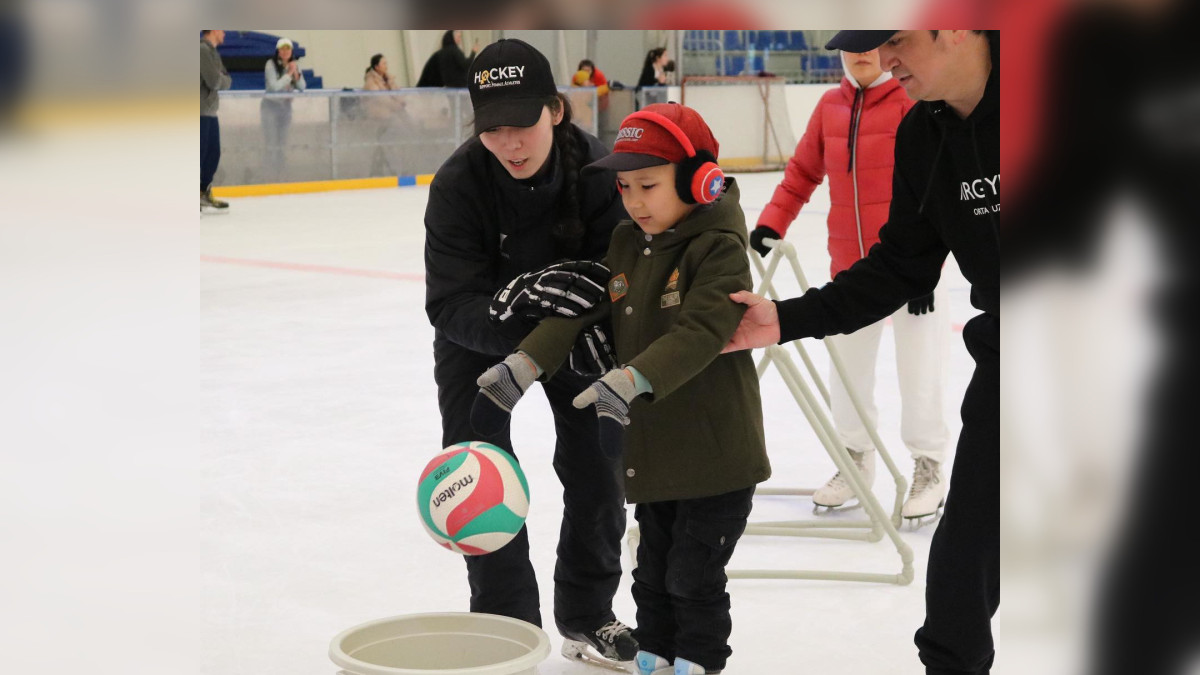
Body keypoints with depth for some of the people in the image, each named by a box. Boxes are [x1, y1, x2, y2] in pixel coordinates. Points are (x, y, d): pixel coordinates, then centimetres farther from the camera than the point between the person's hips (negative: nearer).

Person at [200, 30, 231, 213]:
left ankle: (204, 193, 24)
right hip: (201, 111, -10)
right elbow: (214, 81, -20)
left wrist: (223, 79, -6)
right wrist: (223, 79, 0)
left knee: (213, 153, 14)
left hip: (210, 111, 10)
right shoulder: (203, 50, -14)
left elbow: (226, 80, 14)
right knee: (199, 154, -8)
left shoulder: (212, 51, 17)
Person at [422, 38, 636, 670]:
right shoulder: (457, 184, -31)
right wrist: (514, 326, -50)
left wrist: (593, 289, -45)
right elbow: (449, 305, -31)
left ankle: (587, 617, 24)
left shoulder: (596, 166, -27)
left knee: (596, 466, 4)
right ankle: (507, 622, 7)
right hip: (480, 333, -2)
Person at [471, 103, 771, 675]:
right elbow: (577, 310, 4)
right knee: (653, 574, 20)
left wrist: (627, 383, -41)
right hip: (651, 449, 7)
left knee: (694, 580, 3)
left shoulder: (720, 249, -18)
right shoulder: (624, 245, 6)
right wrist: (521, 367, -9)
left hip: (715, 453, -7)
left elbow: (698, 334, -30)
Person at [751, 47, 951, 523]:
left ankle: (928, 470, 20)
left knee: (919, 373, 3)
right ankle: (856, 462, 31)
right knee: (847, 371, 13)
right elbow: (803, 170, 13)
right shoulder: (830, 107, 6)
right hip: (849, 268, 5)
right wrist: (772, 223, 0)